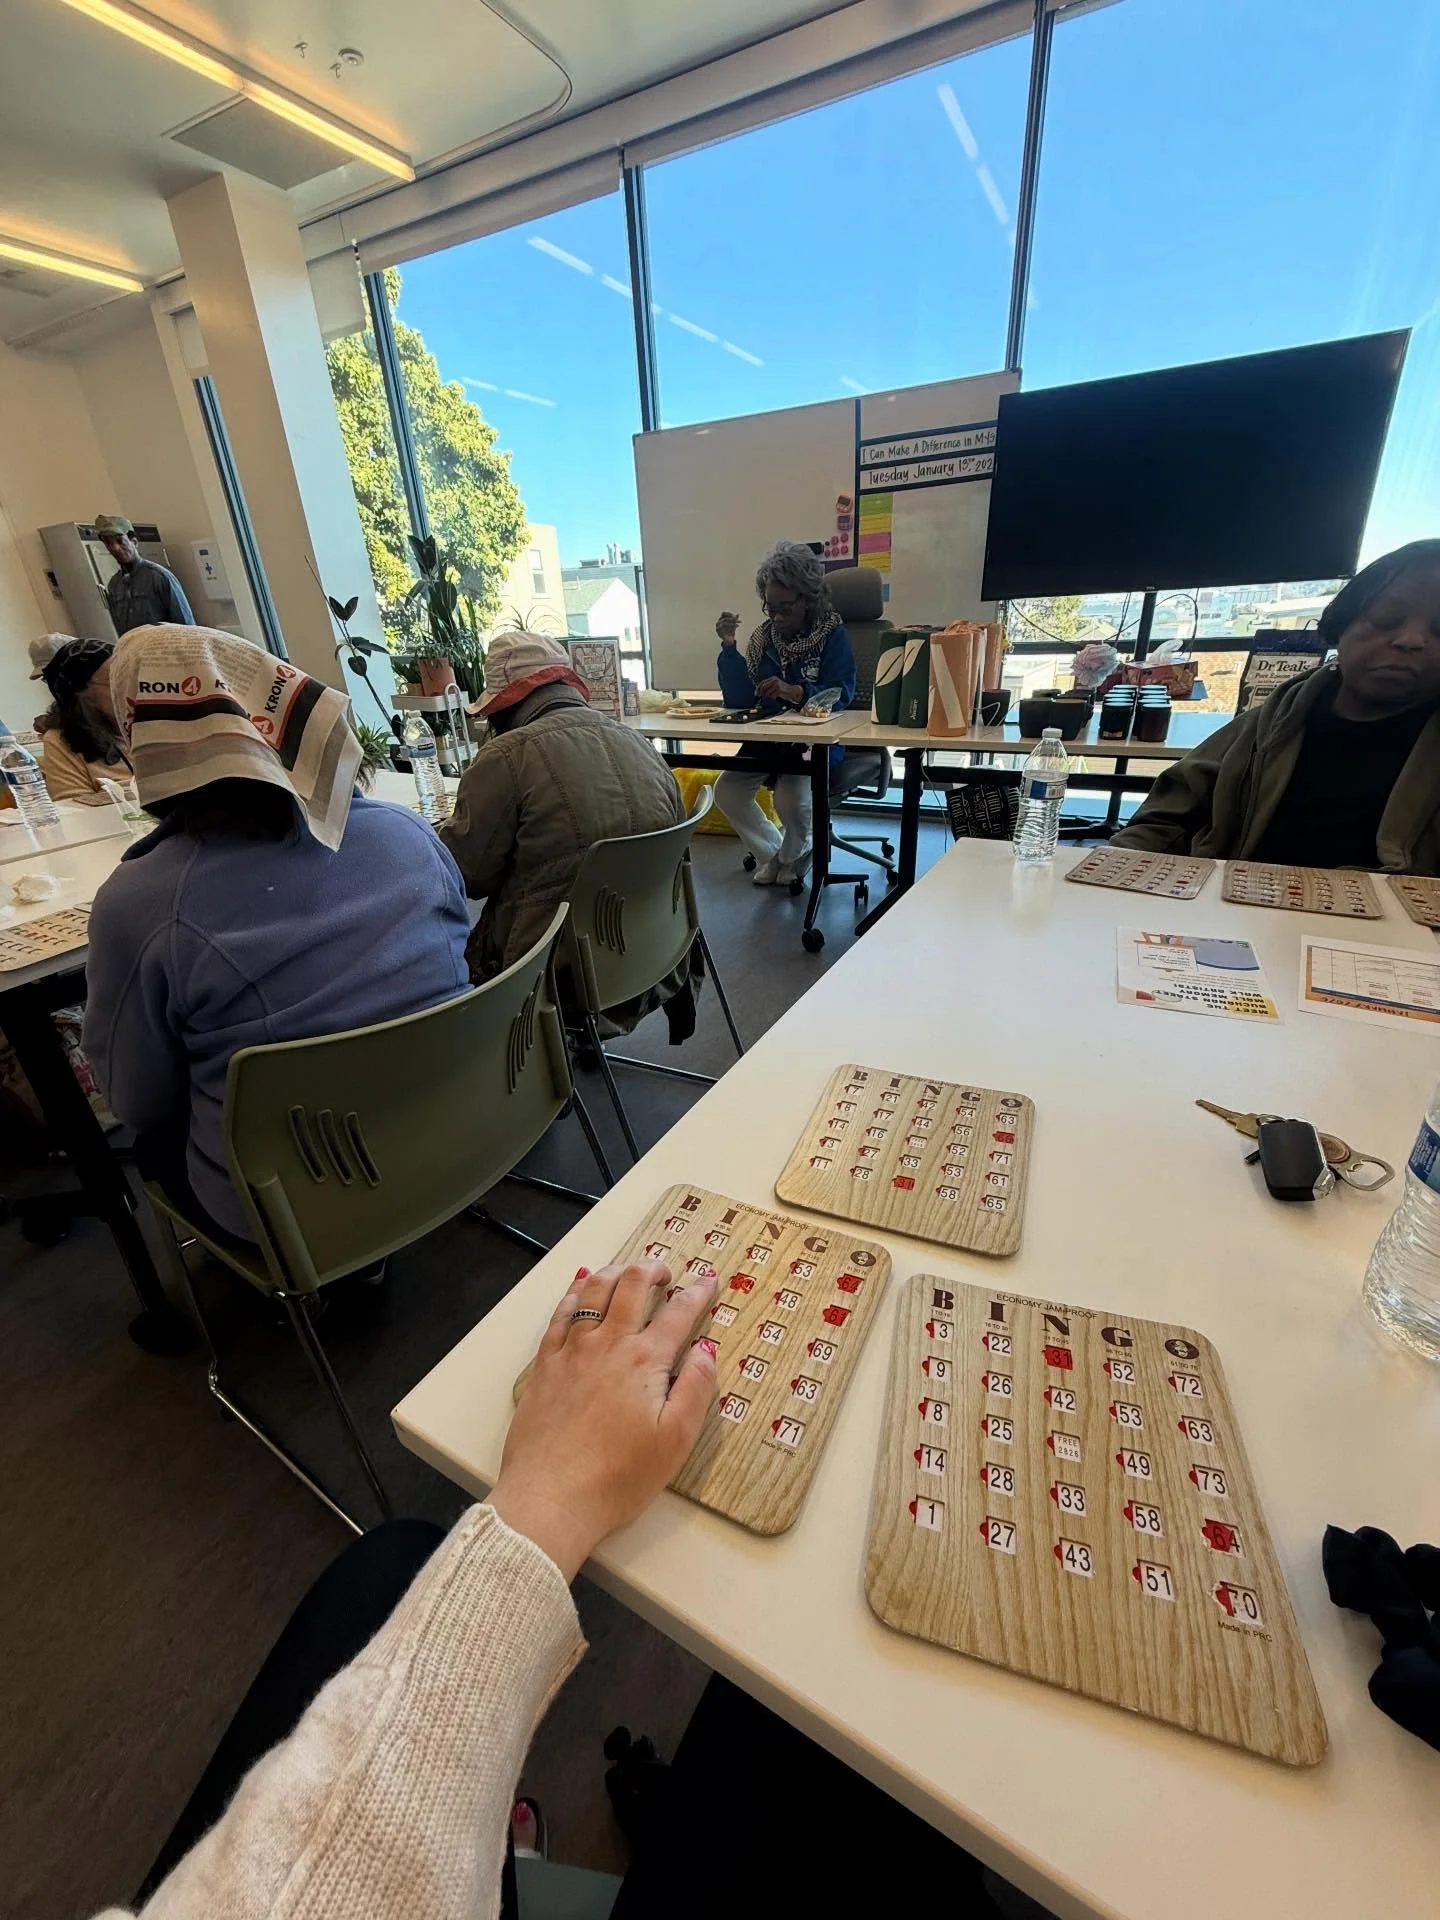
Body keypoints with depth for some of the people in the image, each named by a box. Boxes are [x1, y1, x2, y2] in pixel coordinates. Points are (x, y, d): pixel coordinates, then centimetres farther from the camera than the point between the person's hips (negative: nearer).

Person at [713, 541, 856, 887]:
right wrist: (728, 647, -12)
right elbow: (739, 700, -2)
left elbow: (840, 696, -18)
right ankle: (770, 853, 12)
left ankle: (793, 856, 9)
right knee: (726, 789, -14)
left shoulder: (833, 636, -6)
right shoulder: (763, 637, 6)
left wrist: (796, 692, -35)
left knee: (791, 799, -28)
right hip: (767, 739, 5)